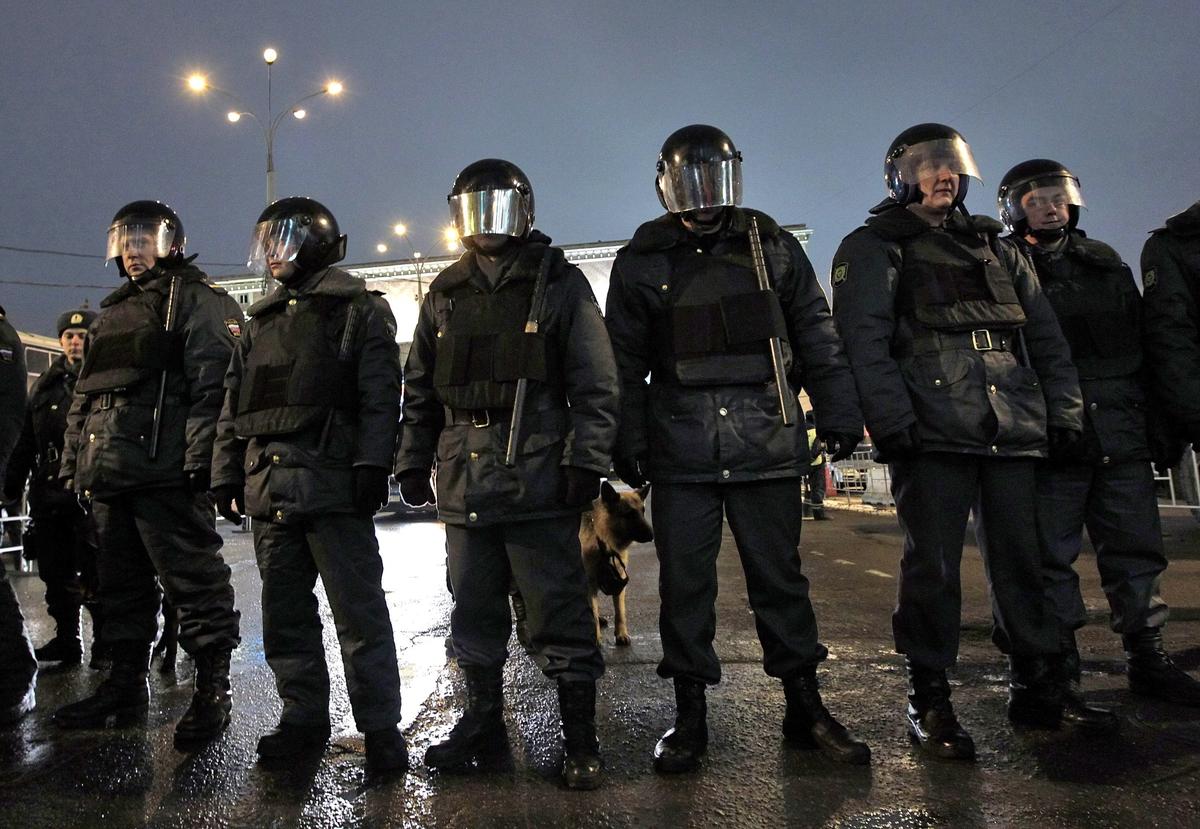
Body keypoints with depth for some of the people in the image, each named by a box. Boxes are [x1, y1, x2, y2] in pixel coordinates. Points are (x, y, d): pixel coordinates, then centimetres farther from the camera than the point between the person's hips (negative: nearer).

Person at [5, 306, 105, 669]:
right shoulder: (45, 386, 17)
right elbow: (26, 442, 20)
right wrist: (13, 485, 14)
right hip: (47, 493, 6)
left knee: (94, 575, -4)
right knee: (55, 574, 12)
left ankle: (104, 646, 7)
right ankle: (66, 641, 25)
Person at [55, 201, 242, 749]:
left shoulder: (199, 301, -1)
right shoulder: (113, 310, 26)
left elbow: (212, 385, -12)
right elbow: (85, 393, 27)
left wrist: (200, 458, -21)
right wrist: (72, 461, 20)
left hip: (165, 472, -9)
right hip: (109, 475, 9)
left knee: (192, 581, -6)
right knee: (121, 584, 14)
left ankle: (212, 690, 2)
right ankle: (125, 685, 26)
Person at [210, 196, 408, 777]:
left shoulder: (358, 309, 3)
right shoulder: (261, 322, 23)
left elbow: (380, 395, -7)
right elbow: (233, 407, 23)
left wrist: (371, 464, -17)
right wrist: (226, 476, 16)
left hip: (332, 484, -7)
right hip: (269, 489, 7)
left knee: (358, 610, -5)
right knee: (284, 611, 11)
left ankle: (380, 726, 2)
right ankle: (303, 717, 24)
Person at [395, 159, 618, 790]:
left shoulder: (559, 283, 3)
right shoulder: (445, 294, 16)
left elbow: (595, 383, -3)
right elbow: (419, 388, 18)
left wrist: (585, 460, -11)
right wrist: (413, 461, 12)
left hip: (537, 474, -5)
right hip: (463, 478, 5)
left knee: (558, 612, 0)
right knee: (474, 611, 13)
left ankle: (580, 737, 12)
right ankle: (482, 723, 28)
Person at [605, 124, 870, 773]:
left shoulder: (772, 246, 10)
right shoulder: (640, 261, 8)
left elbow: (817, 338, 10)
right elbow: (624, 363, 8)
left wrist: (838, 416, 6)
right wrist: (626, 443, 3)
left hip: (768, 446, 0)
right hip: (679, 451, 0)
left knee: (779, 577, 7)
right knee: (684, 582, 5)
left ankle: (804, 707, 22)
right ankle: (690, 715, 18)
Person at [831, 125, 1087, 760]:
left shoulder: (994, 249, 25)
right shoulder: (872, 249, 7)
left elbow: (1045, 334, 22)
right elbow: (864, 340, -6)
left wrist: (1063, 409, 11)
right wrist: (891, 419, -17)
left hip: (1014, 432, 5)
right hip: (931, 433, -5)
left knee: (1023, 561, 7)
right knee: (933, 565, -4)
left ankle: (1036, 686, 22)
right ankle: (928, 700, 7)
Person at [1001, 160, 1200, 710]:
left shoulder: (1106, 263, 17)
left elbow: (1144, 345, 18)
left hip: (1122, 436, 5)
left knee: (1136, 551, 10)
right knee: (1052, 560, 0)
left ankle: (1148, 660, 24)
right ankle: (1060, 675, 7)